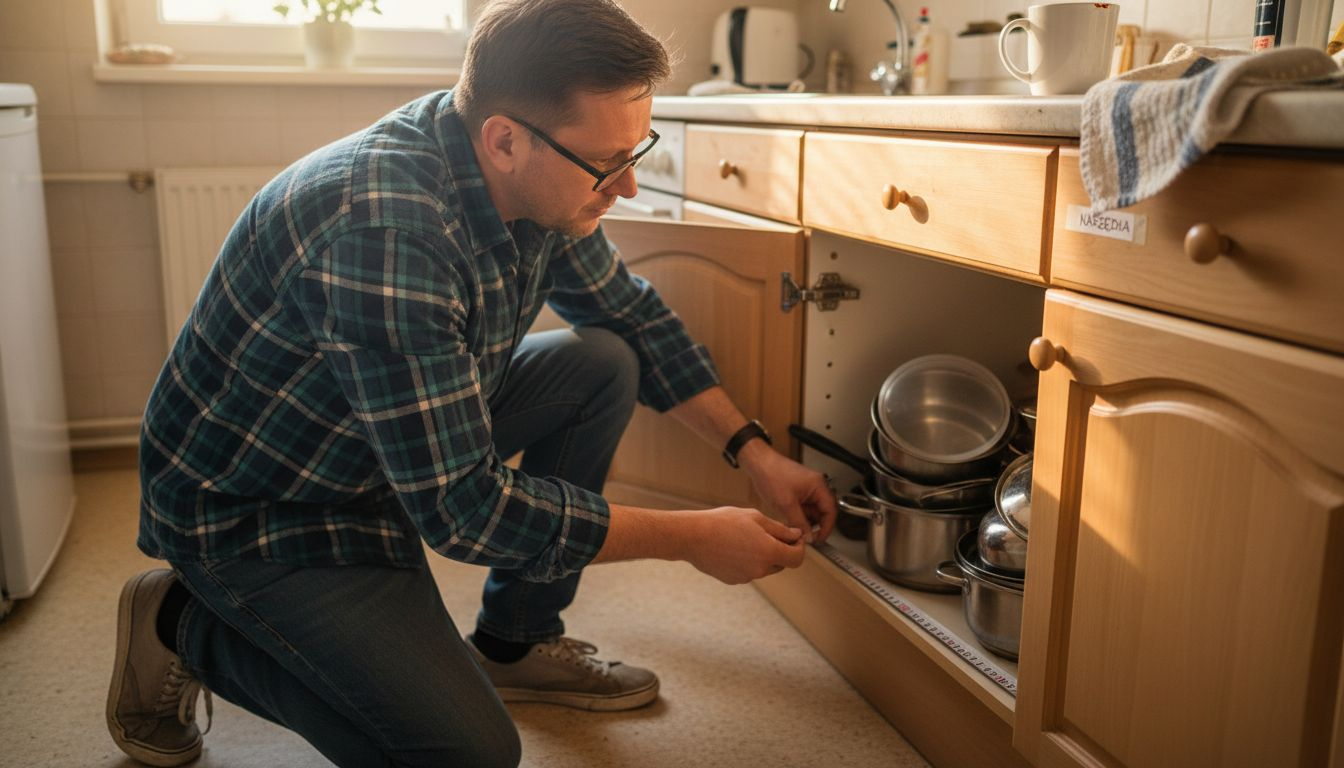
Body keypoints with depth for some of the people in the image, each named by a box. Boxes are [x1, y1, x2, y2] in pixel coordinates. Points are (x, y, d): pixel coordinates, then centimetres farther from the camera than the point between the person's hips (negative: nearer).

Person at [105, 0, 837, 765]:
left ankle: (516, 644, 11)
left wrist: (754, 450, 1)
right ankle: (185, 626, 5)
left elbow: (634, 313, 7)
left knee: (604, 362, -4)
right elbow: (463, 509, -32)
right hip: (249, 506, -8)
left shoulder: (533, 177, -10)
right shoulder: (383, 236, -37)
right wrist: (693, 538, -23)